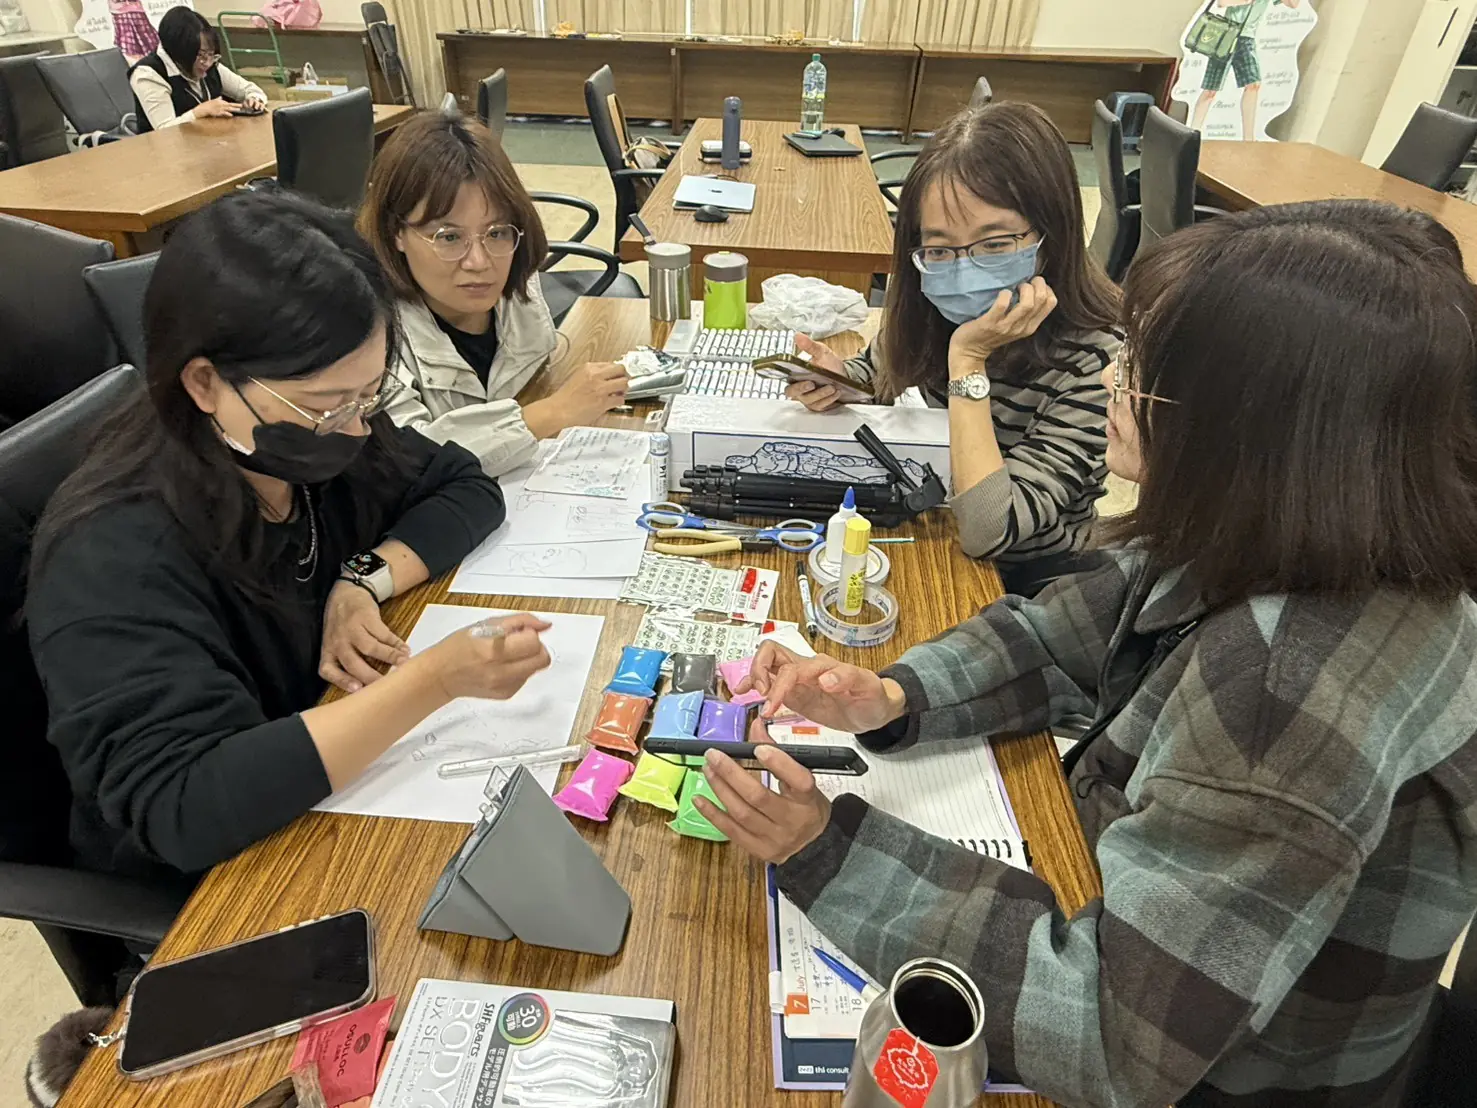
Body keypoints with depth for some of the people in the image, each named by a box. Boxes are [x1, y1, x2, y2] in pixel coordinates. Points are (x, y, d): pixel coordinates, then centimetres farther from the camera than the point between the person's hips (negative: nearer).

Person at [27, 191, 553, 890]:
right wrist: (433, 680, -43)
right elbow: (184, 808, -35)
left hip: (349, 790, 6)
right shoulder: (115, 558, -29)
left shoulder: (323, 440, -11)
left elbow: (465, 487, -1)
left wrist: (366, 577, -18)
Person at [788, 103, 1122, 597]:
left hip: (1022, 582, -5)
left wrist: (969, 360, -31)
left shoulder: (1093, 360, -27)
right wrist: (839, 378, -14)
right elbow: (883, 372, 9)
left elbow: (986, 532, -30)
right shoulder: (934, 304, -12)